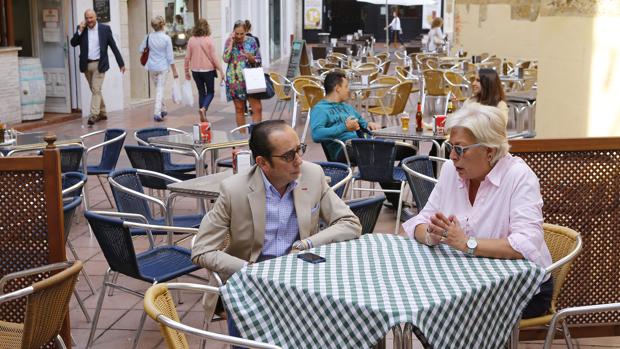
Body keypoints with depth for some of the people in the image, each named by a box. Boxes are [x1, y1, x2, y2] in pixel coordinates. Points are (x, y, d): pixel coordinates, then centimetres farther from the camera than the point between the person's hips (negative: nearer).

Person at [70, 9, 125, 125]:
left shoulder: (105, 29, -2)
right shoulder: (81, 29, 5)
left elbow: (114, 47, -1)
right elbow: (73, 43, -1)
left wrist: (121, 63, -2)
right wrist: (80, 30, -13)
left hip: (99, 64, -4)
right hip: (86, 65, 4)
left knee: (96, 90, -12)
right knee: (95, 90, 14)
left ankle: (93, 115, -14)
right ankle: (102, 113, 27)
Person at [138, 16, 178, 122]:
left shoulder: (149, 37, -3)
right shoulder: (166, 38, -11)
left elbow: (141, 49, 5)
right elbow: (170, 56, -9)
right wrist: (174, 71, -2)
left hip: (152, 67, 3)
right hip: (163, 67, -3)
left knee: (158, 88, 19)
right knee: (160, 89, 2)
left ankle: (163, 110, 30)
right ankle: (157, 113, -7)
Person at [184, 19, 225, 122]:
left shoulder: (191, 40, -2)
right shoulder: (209, 40, -10)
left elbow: (187, 57, 1)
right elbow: (214, 57, -10)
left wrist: (186, 71, 12)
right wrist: (221, 71, -4)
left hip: (195, 71, 3)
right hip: (208, 70, -3)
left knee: (201, 92, 15)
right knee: (210, 92, 11)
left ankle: (203, 116, 15)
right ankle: (203, 108, -15)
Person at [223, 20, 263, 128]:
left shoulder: (251, 41, 3)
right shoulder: (229, 41, 1)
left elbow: (258, 60, 6)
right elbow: (226, 59, -12)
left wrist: (250, 57, -15)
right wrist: (231, 42, -12)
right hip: (235, 80, 0)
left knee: (257, 108, -9)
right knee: (239, 109, 6)